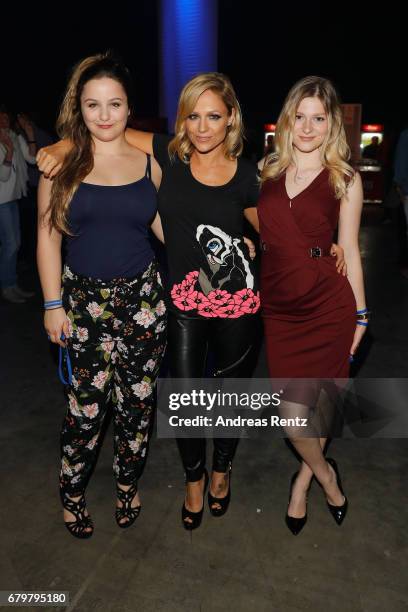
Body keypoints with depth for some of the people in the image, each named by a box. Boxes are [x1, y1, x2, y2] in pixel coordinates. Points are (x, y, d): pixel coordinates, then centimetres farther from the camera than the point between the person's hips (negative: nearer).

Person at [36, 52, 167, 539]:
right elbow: (48, 235, 0)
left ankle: (128, 486, 36)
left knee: (136, 403, 10)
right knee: (86, 407, 2)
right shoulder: (63, 162, -1)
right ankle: (71, 493, 32)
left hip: (143, 298, 2)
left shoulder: (149, 162, 5)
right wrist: (52, 304, -3)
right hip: (84, 299, -1)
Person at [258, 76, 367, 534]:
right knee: (316, 400, 11)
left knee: (294, 417, 0)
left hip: (326, 307, -2)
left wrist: (359, 314, 8)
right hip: (278, 306, 3)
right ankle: (326, 476, 40)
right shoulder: (267, 170, 8)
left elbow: (349, 250, 4)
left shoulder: (345, 179, 2)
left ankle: (305, 477, 33)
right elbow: (254, 231, 14)